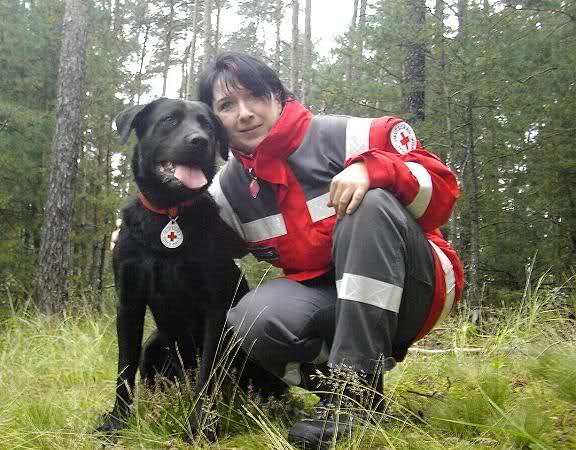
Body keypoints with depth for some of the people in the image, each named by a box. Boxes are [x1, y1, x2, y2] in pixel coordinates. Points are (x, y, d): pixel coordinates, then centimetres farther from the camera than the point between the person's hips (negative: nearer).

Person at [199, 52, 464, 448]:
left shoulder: (345, 136, -14)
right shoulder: (228, 190, 1)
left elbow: (442, 191, -16)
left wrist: (371, 169, -33)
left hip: (411, 290, -2)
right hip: (328, 302, 3)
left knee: (371, 204, -32)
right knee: (254, 319, -27)